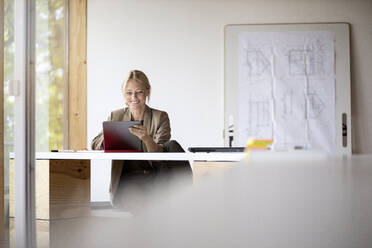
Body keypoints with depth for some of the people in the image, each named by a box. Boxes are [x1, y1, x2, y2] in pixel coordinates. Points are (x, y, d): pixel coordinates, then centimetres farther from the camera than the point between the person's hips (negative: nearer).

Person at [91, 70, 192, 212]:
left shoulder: (160, 117, 3)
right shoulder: (116, 117, 11)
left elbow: (160, 156, -9)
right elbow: (95, 145, 5)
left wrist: (146, 138, -32)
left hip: (155, 177, 1)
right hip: (126, 179, -1)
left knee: (173, 146, -27)